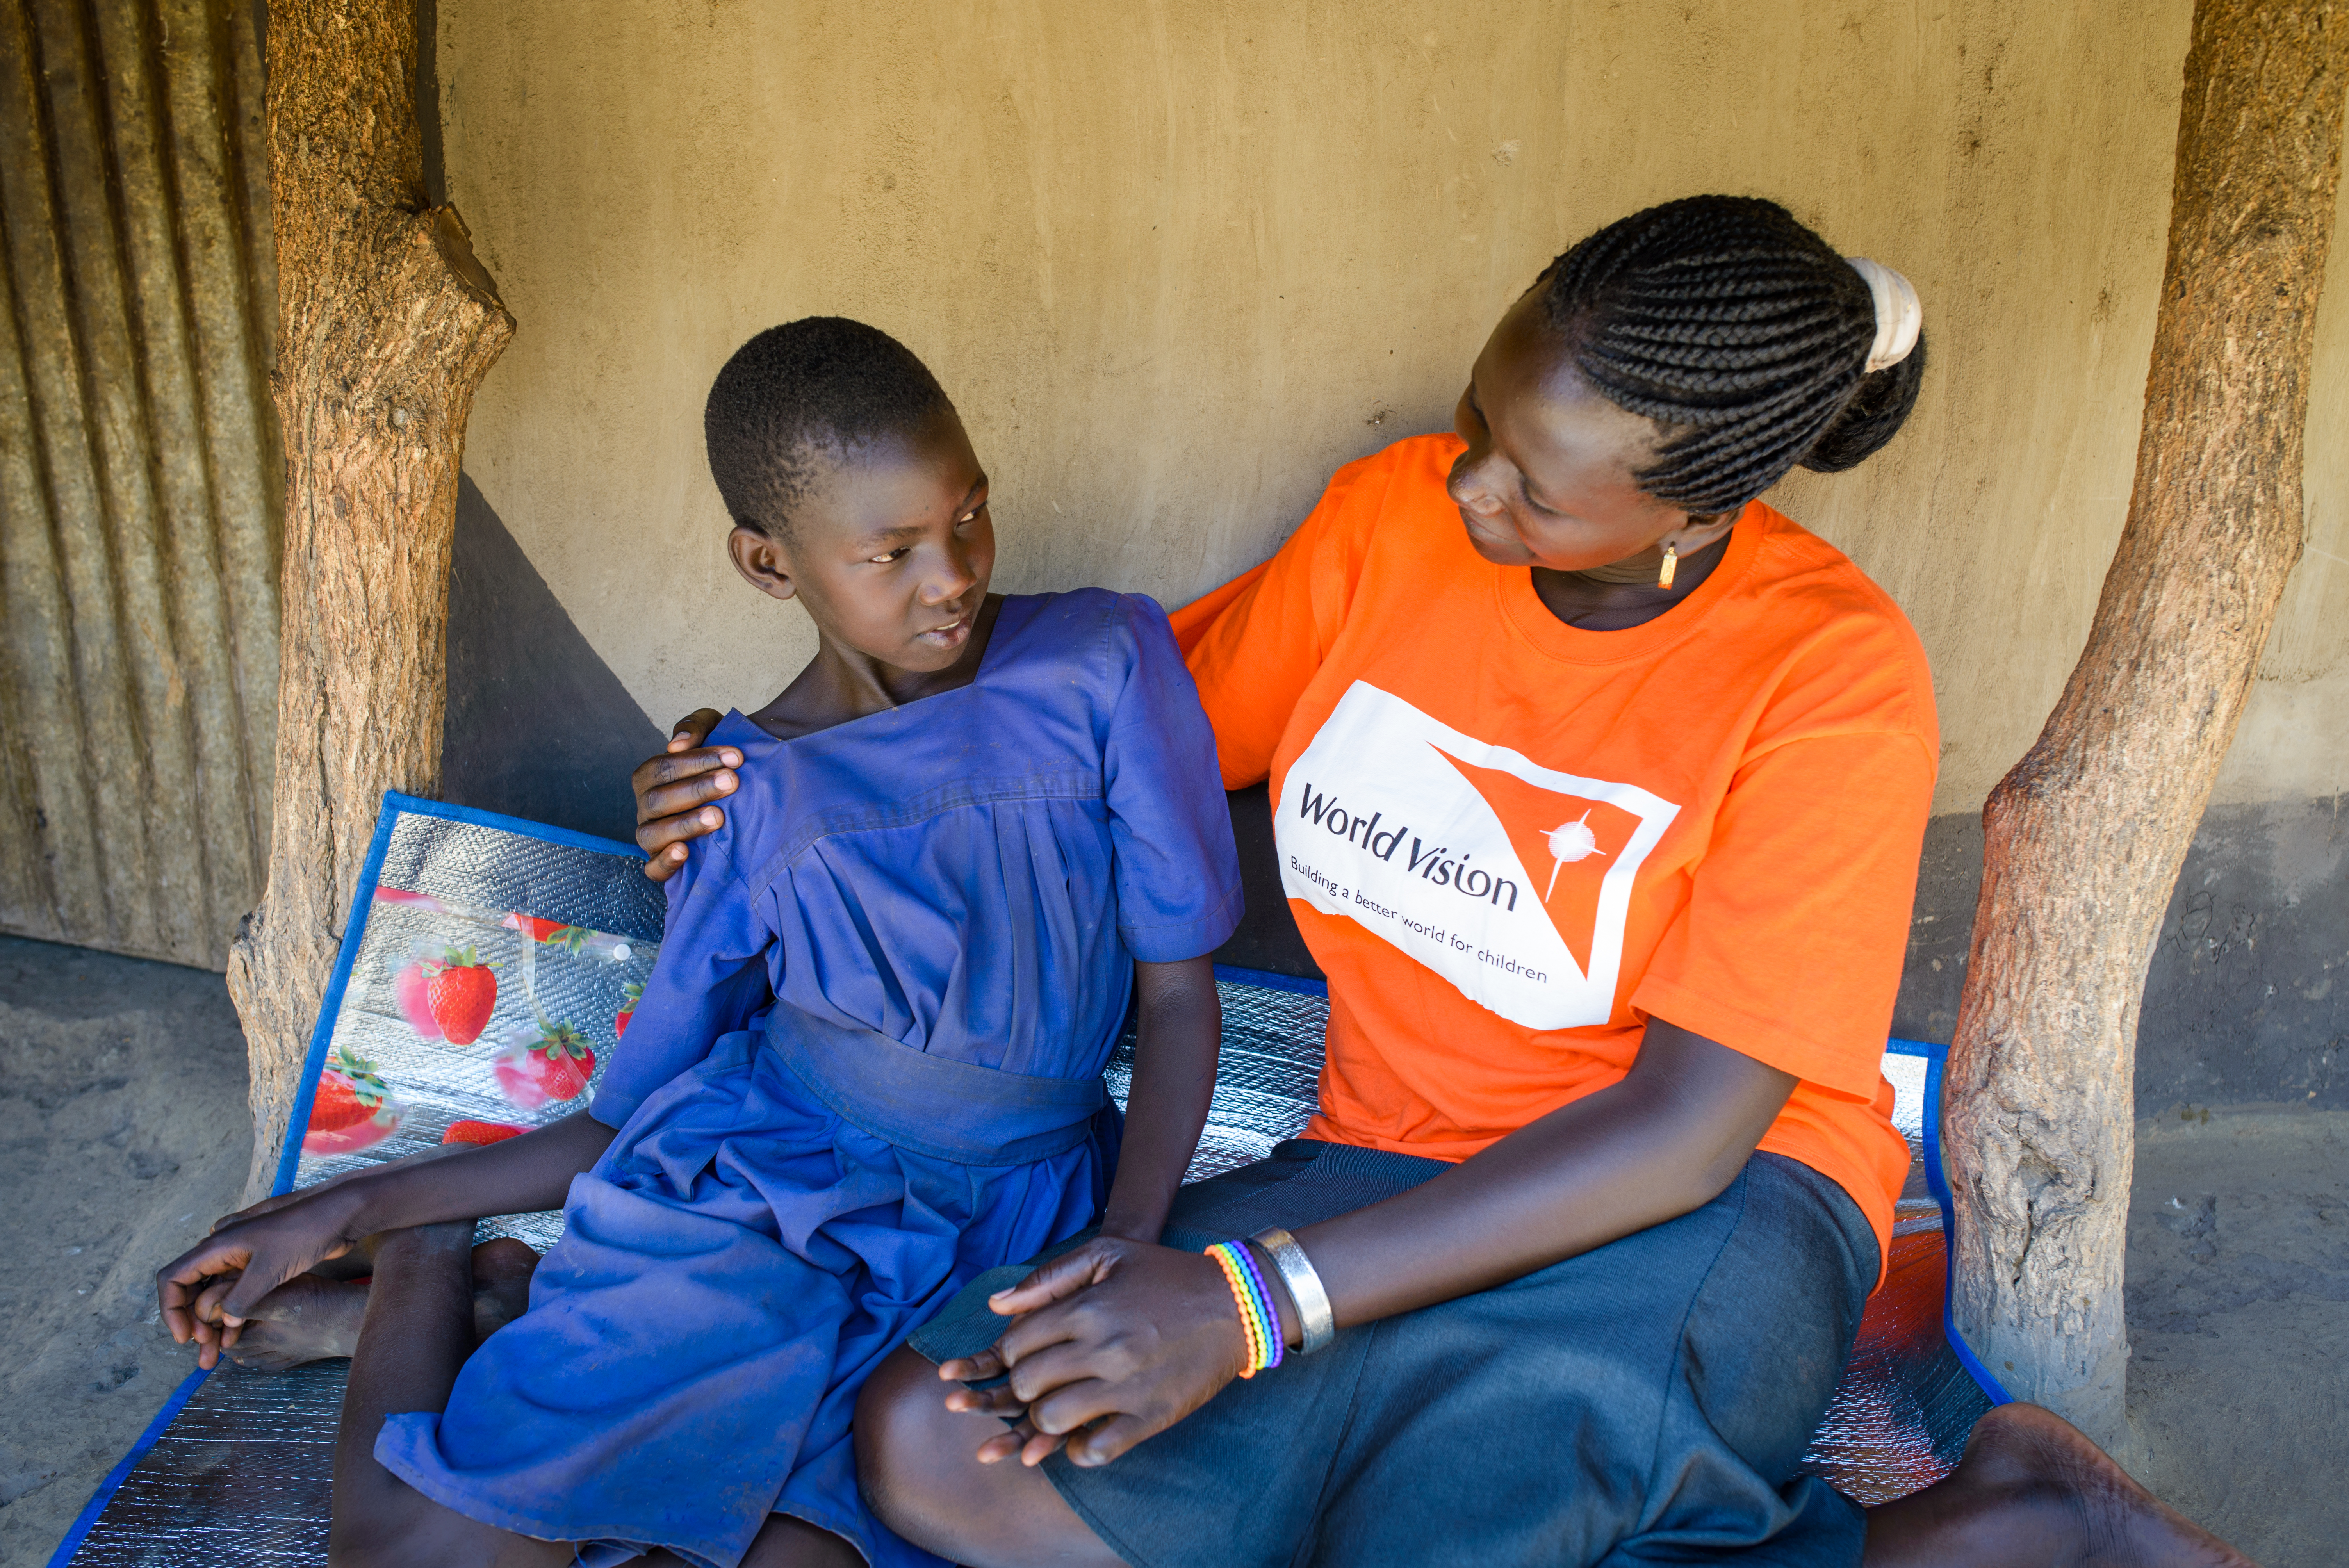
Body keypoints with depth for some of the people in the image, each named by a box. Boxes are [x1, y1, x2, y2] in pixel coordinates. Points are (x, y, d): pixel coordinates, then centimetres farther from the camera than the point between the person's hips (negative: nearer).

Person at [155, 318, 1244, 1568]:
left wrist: (1126, 1255, -15)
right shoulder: (751, 798, 3)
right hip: (754, 1193, 1)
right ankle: (431, 1265, 16)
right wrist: (353, 1210, 9)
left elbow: (1179, 994, -1)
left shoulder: (1105, 663, -4)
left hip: (1005, 1246, 0)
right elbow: (635, 1115, 12)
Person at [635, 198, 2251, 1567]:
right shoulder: (1395, 515, -3)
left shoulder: (1834, 675, -16)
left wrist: (1256, 1306, -25)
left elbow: (1687, 1129, -18)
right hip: (1391, 1176, 5)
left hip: (1695, 1225, -4)